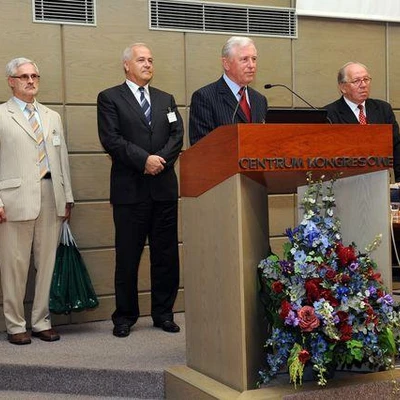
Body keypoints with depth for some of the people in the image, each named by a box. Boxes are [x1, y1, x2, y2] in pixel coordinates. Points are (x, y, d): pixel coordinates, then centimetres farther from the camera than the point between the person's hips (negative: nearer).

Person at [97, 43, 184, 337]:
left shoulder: (166, 100, 18)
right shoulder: (109, 98, 4)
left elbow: (177, 136, 7)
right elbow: (111, 138, -8)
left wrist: (161, 160, -11)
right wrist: (144, 160, -16)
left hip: (164, 187, 4)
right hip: (130, 188, -4)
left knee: (166, 254, 6)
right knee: (128, 256, 2)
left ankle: (163, 313, 17)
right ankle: (125, 316, 13)